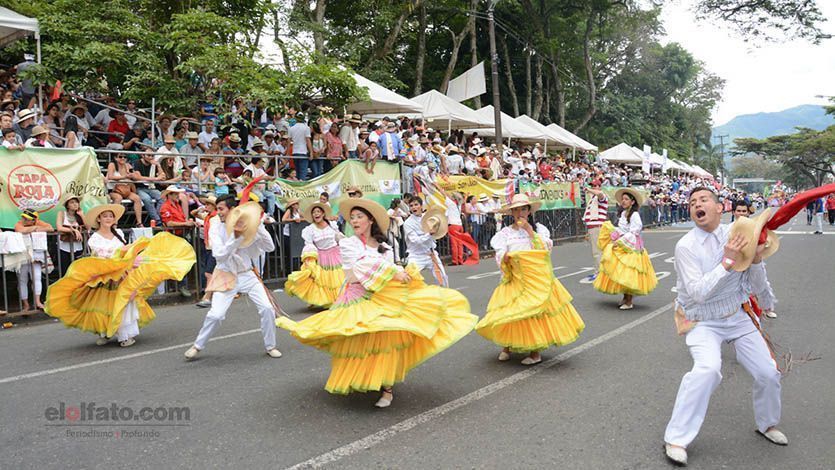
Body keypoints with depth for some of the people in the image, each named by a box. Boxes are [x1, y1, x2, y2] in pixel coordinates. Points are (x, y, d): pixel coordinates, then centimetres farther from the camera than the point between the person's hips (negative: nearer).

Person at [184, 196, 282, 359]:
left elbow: (270, 247, -9)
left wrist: (259, 226, -18)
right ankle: (197, 346, 15)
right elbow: (219, 255, -18)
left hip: (248, 275, 2)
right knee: (215, 314, -10)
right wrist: (236, 237, -27)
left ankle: (270, 346, 13)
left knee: (267, 308, -7)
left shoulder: (248, 227, -5)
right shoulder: (216, 229, -7)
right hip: (227, 277, -2)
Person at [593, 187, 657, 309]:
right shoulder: (623, 213, 9)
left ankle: (629, 301, 2)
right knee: (621, 274, 9)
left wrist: (620, 241, -20)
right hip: (620, 246, 7)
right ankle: (625, 297, 21)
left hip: (630, 247, -7)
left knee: (628, 274, -6)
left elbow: (633, 232, -18)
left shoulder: (635, 215, -13)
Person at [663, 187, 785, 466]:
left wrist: (756, 261, -18)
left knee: (768, 374, 4)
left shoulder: (737, 235, -5)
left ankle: (767, 425, 38)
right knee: (707, 369, -29)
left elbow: (758, 289, 0)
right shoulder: (686, 246, -16)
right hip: (703, 323, -5)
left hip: (738, 317, 5)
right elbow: (697, 293, -25)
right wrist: (727, 262, -28)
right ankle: (676, 439, -17)